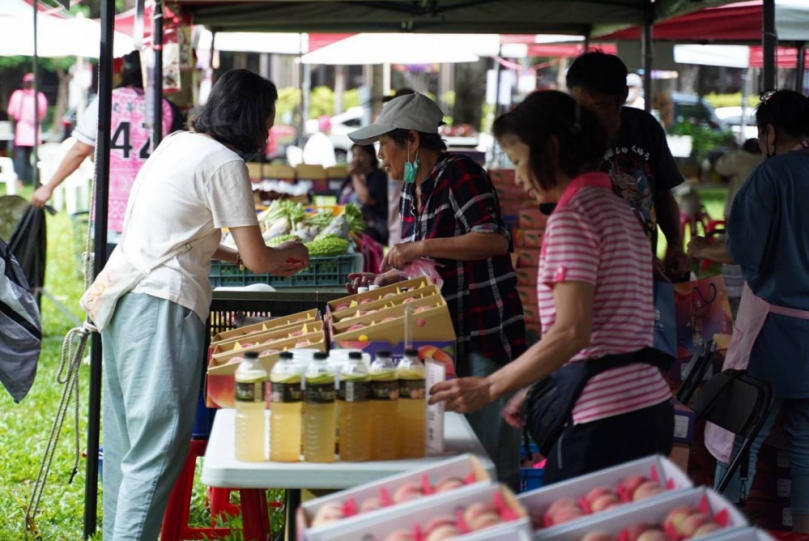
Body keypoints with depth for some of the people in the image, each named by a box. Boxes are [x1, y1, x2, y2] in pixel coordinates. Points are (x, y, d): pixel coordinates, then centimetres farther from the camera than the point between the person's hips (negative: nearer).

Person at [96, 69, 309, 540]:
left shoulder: (177, 144, 17)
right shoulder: (225, 163, -8)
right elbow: (258, 260, -7)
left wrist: (240, 256, 26)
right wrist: (288, 252, 13)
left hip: (118, 290, 9)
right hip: (161, 304, -9)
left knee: (125, 443, 14)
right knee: (158, 449, -10)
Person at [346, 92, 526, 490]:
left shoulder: (459, 175, -12)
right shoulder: (412, 193, 14)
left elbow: (495, 240, -24)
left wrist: (420, 249, -23)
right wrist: (385, 279, 8)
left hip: (485, 334, -9)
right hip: (446, 337, 9)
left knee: (489, 457, -6)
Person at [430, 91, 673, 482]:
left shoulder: (570, 217, -10)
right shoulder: (618, 210, 19)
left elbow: (571, 333, -20)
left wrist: (488, 388, -16)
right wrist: (537, 391, 21)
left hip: (605, 420, -9)